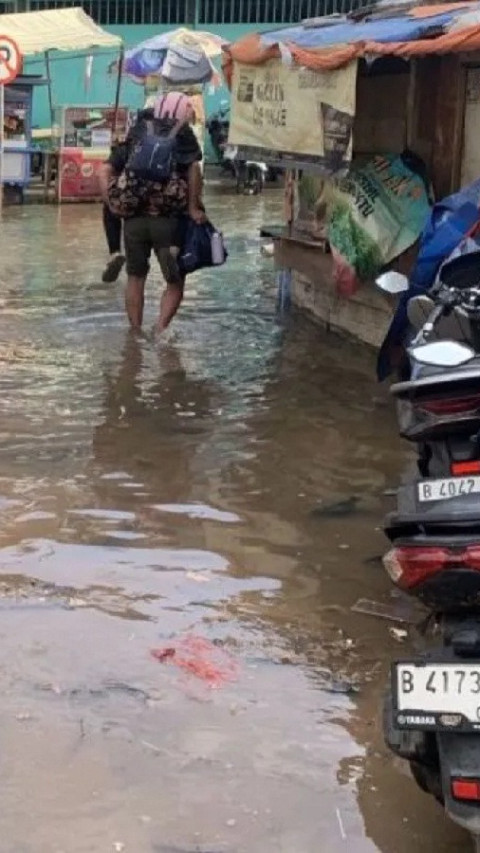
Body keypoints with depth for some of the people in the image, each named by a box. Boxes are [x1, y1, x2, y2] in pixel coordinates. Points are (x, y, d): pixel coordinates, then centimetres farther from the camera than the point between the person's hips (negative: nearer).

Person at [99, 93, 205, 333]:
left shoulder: (134, 137, 15)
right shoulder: (183, 136, 4)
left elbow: (105, 173, 6)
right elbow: (194, 168, -14)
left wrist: (112, 205, 8)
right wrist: (194, 207, -8)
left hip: (134, 220, 3)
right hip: (169, 221, -3)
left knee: (136, 278, 18)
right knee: (175, 282, 10)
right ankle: (161, 328, -6)